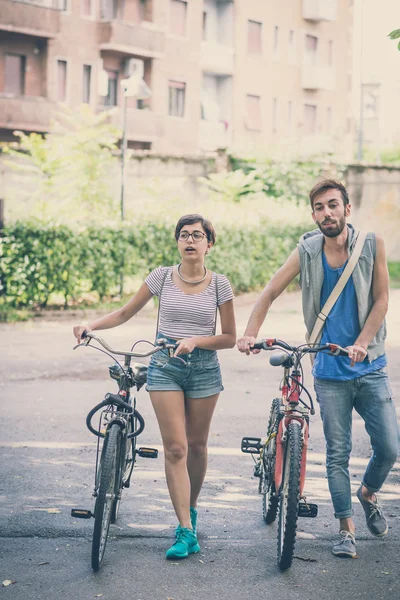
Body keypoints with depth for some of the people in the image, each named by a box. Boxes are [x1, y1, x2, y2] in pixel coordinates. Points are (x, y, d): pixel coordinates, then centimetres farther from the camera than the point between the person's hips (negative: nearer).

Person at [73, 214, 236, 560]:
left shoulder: (219, 284, 0)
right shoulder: (162, 277, 1)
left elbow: (229, 338, 2)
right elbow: (125, 314, 8)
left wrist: (195, 340, -15)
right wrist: (91, 326, -8)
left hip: (204, 366, 1)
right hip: (165, 366, 0)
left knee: (196, 445, 9)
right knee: (175, 447, -8)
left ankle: (191, 510, 33)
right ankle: (186, 530, -8)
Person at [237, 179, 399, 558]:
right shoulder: (307, 251, -2)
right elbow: (270, 293, 1)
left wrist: (361, 343, -15)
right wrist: (250, 334, -13)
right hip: (330, 373, 0)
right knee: (337, 454, 2)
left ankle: (368, 493, 29)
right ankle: (346, 529, 14)